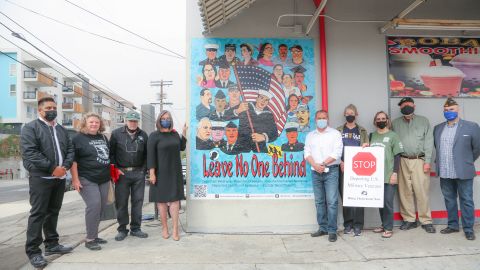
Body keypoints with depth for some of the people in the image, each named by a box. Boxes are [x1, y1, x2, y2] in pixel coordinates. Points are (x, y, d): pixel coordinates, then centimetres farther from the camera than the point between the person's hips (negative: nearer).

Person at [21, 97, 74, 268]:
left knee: (53, 212, 13)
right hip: (40, 178, -6)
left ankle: (51, 244, 24)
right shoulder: (30, 128, -4)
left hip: (60, 178, 6)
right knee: (38, 213, -3)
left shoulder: (62, 129, 16)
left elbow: (70, 149, 11)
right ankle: (33, 251, 6)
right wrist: (52, 168, -19)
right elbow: (29, 153, -16)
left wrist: (65, 166, -8)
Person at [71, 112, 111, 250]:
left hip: (104, 179, 7)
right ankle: (90, 239, -3)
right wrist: (75, 179, -15)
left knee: (101, 207, 7)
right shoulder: (79, 138, -4)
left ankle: (94, 235, 21)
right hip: (87, 180, -6)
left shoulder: (103, 138, 15)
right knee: (94, 205, -15)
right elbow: (73, 160, -9)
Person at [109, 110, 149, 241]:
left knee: (137, 201, 5)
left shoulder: (143, 135, 8)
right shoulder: (116, 133, 2)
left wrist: (144, 169, 2)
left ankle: (135, 228, 16)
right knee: (121, 202, 3)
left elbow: (147, 154, 11)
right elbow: (111, 153, 3)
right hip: (122, 173, -1)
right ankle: (122, 229, 16)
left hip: (138, 173, 2)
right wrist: (115, 168, -5)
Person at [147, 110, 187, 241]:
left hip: (175, 172, 3)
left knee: (175, 199, 1)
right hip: (160, 172, -3)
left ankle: (175, 229, 5)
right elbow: (150, 155, -9)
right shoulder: (154, 135, -5)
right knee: (162, 199, 6)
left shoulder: (175, 134, 9)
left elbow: (182, 148, 18)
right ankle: (164, 227, 19)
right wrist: (152, 173, -15)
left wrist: (184, 133, 7)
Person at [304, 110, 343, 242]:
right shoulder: (310, 135, 14)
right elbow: (307, 153, 5)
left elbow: (337, 153, -7)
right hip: (315, 172, 4)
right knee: (319, 201, 8)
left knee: (332, 201, -5)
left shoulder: (335, 133, 2)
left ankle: (332, 230, 2)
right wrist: (315, 165, -12)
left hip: (331, 171, -4)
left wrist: (323, 164, -14)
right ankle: (322, 228, 18)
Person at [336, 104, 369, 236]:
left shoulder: (362, 131, 12)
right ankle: (348, 224, 14)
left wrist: (365, 147, -14)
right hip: (343, 167, 1)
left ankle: (358, 225, 4)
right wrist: (340, 162, -9)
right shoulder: (339, 131, 11)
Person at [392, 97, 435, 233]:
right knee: (405, 191, 4)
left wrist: (427, 161, -4)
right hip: (403, 161, 1)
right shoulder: (395, 123, 10)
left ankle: (426, 220, 9)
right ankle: (409, 219, 15)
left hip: (419, 160, -1)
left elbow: (429, 142, 3)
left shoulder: (423, 121, 8)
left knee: (422, 191, -2)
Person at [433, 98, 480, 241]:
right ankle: (453, 225, 26)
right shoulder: (438, 128, 9)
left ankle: (468, 229, 16)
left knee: (466, 200, 5)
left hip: (463, 172, -4)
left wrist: (467, 162, 9)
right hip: (444, 172, 4)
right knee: (449, 200, 14)